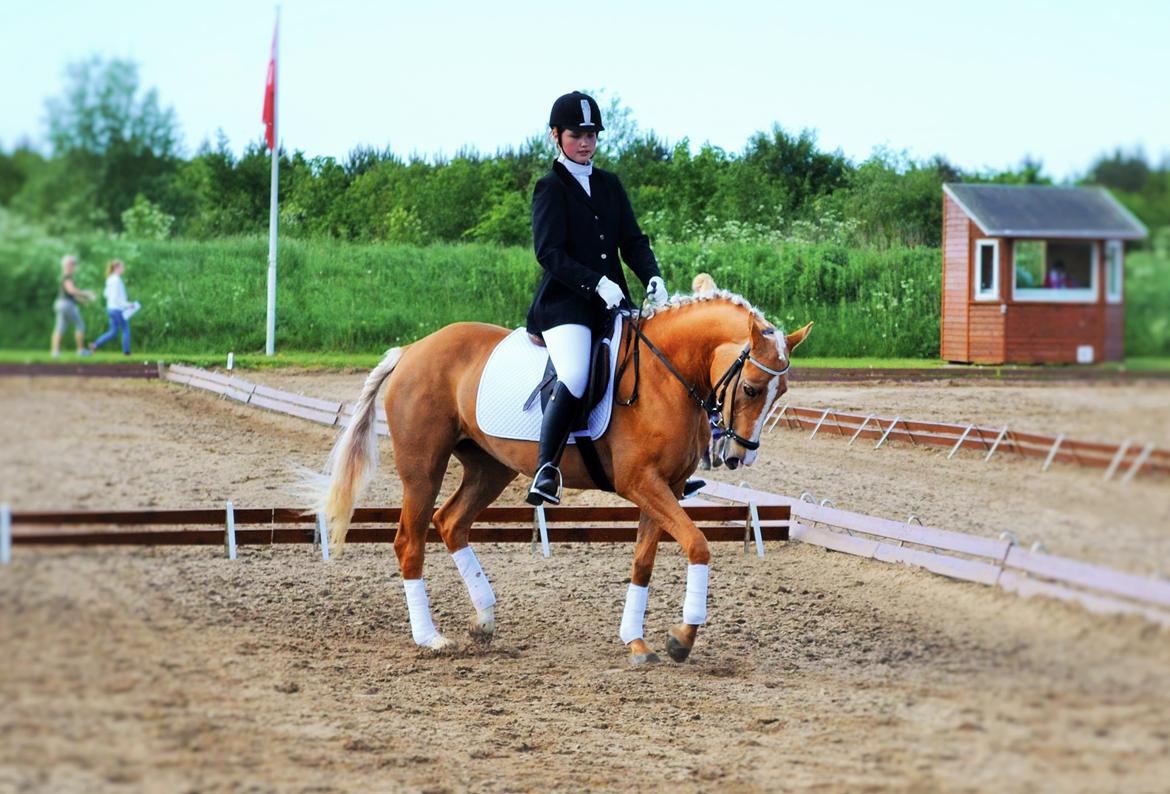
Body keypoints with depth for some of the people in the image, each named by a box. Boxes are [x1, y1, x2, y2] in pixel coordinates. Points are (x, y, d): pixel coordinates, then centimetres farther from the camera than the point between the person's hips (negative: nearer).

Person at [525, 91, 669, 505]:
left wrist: (653, 277, -6)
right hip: (565, 303, -7)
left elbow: (632, 241, 14)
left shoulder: (610, 185, 17)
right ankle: (545, 472, -31)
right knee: (575, 379, -30)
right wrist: (596, 282, -23)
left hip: (611, 302, 7)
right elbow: (549, 252, -11)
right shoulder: (551, 188, -1)